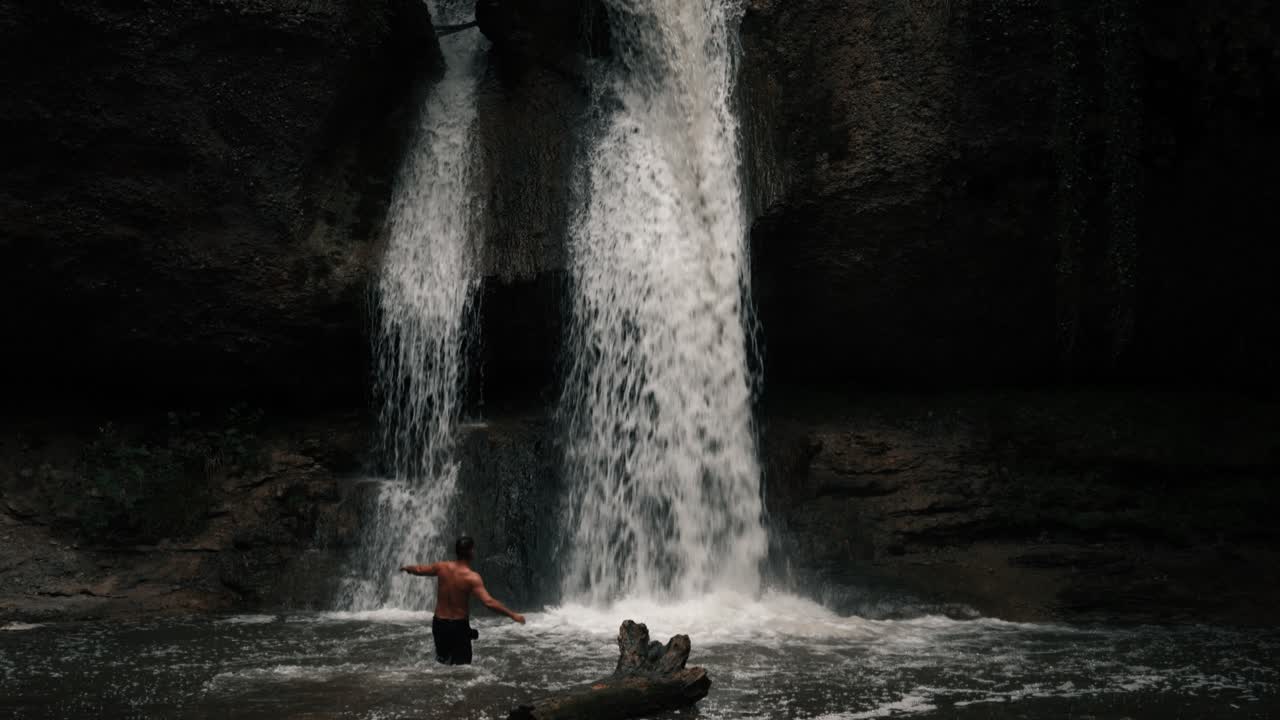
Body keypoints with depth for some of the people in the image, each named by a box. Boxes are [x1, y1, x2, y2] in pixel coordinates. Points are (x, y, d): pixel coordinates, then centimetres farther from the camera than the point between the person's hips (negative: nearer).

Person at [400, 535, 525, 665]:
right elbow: (488, 602, -29)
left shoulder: (442, 567, -4)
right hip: (459, 626, -6)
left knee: (442, 662, 22)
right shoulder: (472, 577, -19)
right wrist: (512, 615, -26)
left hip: (439, 624, 6)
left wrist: (406, 568, 36)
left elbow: (419, 569, 14)